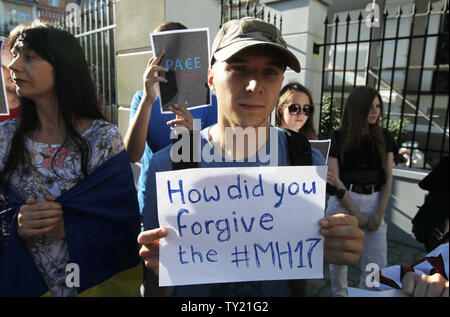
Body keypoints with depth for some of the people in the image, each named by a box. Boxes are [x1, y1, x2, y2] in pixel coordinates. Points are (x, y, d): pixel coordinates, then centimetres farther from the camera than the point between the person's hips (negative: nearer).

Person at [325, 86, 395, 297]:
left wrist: (379, 213, -4)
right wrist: (357, 215, -9)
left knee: (377, 265, 4)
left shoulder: (384, 137, 7)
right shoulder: (339, 137, -3)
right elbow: (334, 179, -8)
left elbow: (388, 178, 7)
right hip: (343, 201, -3)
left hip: (374, 202, 3)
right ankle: (339, 294, 34)